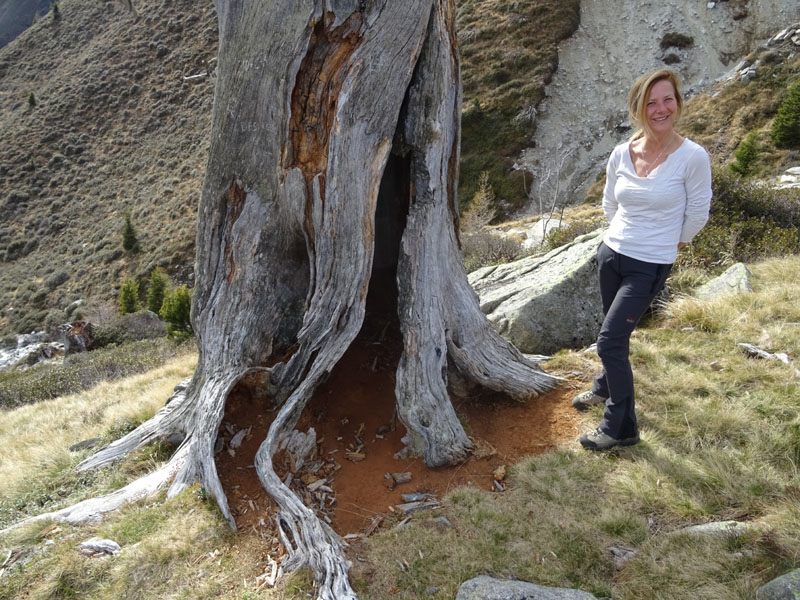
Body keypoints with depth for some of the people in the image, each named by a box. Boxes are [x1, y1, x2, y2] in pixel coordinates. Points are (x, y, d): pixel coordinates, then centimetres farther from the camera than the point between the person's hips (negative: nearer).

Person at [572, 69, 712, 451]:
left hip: (650, 266, -4)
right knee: (616, 333, 22)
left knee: (609, 341, -9)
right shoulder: (621, 155, -3)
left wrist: (668, 244, 9)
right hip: (611, 254, 5)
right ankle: (607, 387, 49)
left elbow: (697, 214, -4)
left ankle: (621, 427, 8)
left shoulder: (693, 157, -15)